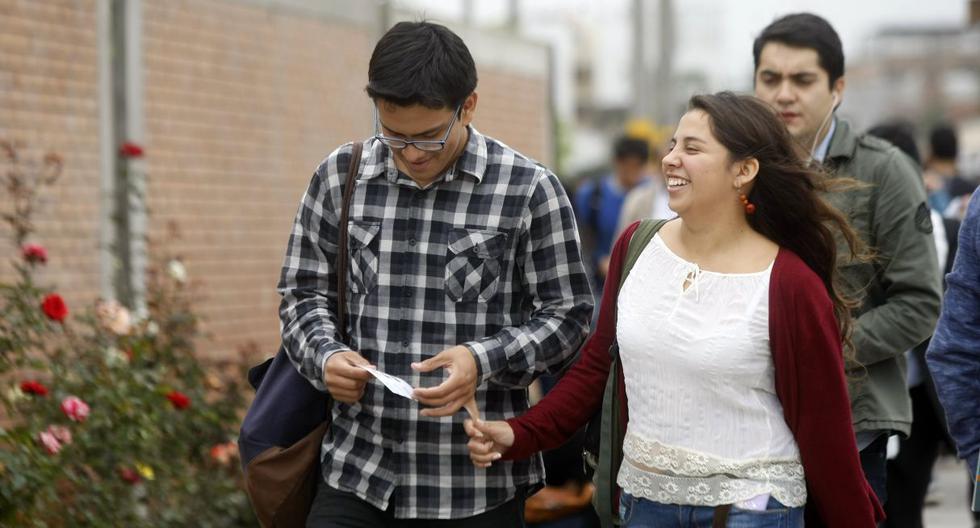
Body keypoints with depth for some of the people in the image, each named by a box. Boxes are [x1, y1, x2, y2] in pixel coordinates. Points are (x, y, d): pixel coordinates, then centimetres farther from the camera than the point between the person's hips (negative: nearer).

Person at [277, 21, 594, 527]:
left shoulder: (529, 190, -5)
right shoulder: (339, 177, 4)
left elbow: (567, 315, 0)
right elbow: (303, 294, 12)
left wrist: (485, 360, -16)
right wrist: (324, 356, -8)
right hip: (357, 470, 2)